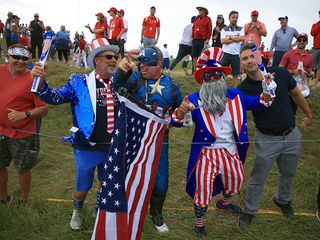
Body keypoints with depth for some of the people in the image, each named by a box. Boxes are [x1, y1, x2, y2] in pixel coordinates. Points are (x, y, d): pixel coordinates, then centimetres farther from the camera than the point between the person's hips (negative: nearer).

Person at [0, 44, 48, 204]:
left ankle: (24, 201, 34)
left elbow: (44, 108, -16)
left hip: (22, 134, -5)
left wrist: (23, 115, -27)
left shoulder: (33, 79, -17)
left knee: (23, 168, 12)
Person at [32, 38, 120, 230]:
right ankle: (77, 211, 49)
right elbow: (55, 97, -13)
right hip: (87, 149, -2)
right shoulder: (80, 83, -7)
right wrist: (41, 83, -31)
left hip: (113, 148, 3)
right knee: (82, 189, 16)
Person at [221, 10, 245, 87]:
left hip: (236, 55, 1)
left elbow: (242, 38, -10)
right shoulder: (224, 29, 7)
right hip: (226, 54, -1)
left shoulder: (241, 29, 9)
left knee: (235, 75, 7)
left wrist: (230, 37, -6)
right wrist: (236, 39, -7)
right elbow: (223, 41, -8)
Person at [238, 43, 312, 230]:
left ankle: (283, 200, 52)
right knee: (258, 179, 10)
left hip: (292, 135, 3)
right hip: (267, 139, -3)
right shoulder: (244, 89, -15)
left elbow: (296, 94, 7)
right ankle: (249, 212, 32)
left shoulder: (280, 73, -10)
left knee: (288, 174, 24)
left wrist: (309, 115, 18)